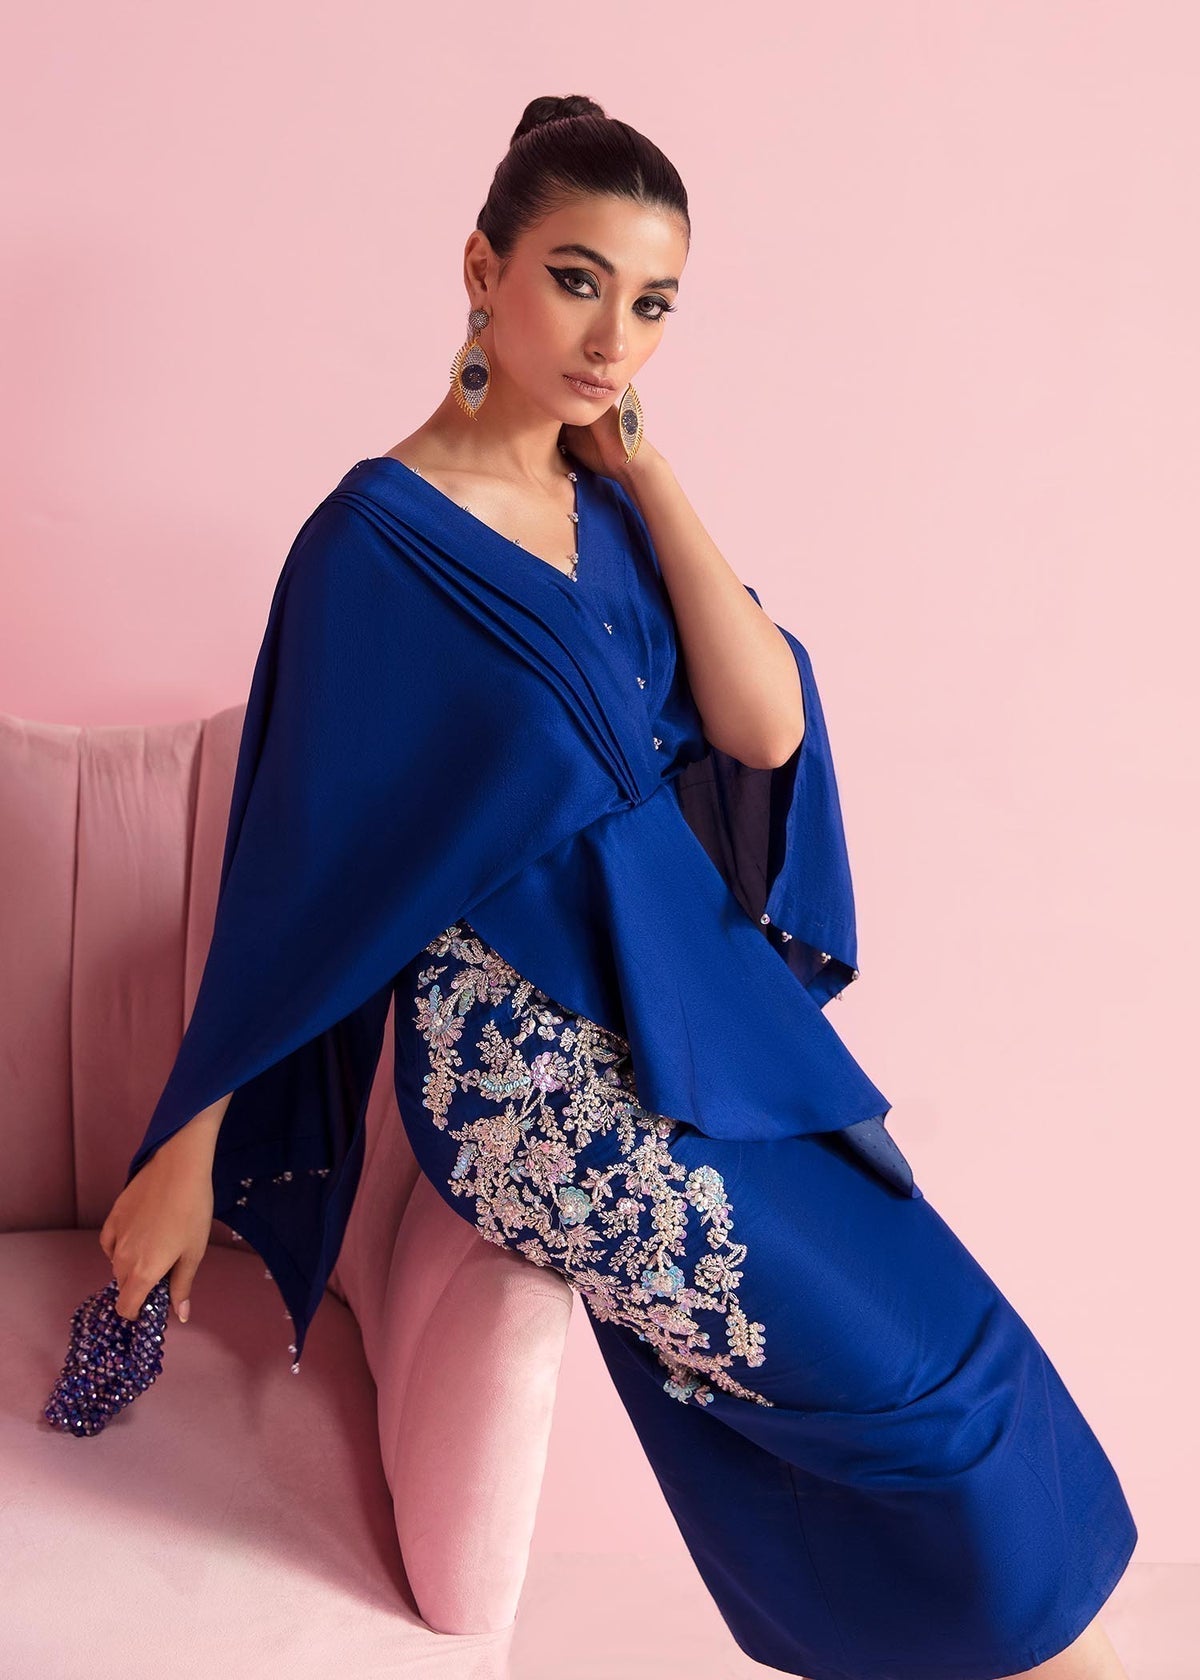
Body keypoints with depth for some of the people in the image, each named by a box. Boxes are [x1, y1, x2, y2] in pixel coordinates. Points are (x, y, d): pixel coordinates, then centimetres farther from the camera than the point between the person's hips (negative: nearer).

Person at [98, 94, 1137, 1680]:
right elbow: (300, 865, -9)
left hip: (700, 996, 7)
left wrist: (643, 465, -5)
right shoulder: (378, 541, -11)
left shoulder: (609, 504, 7)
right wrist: (190, 1150, -3)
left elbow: (766, 728, -6)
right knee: (939, 1385, -7)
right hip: (535, 1062, -6)